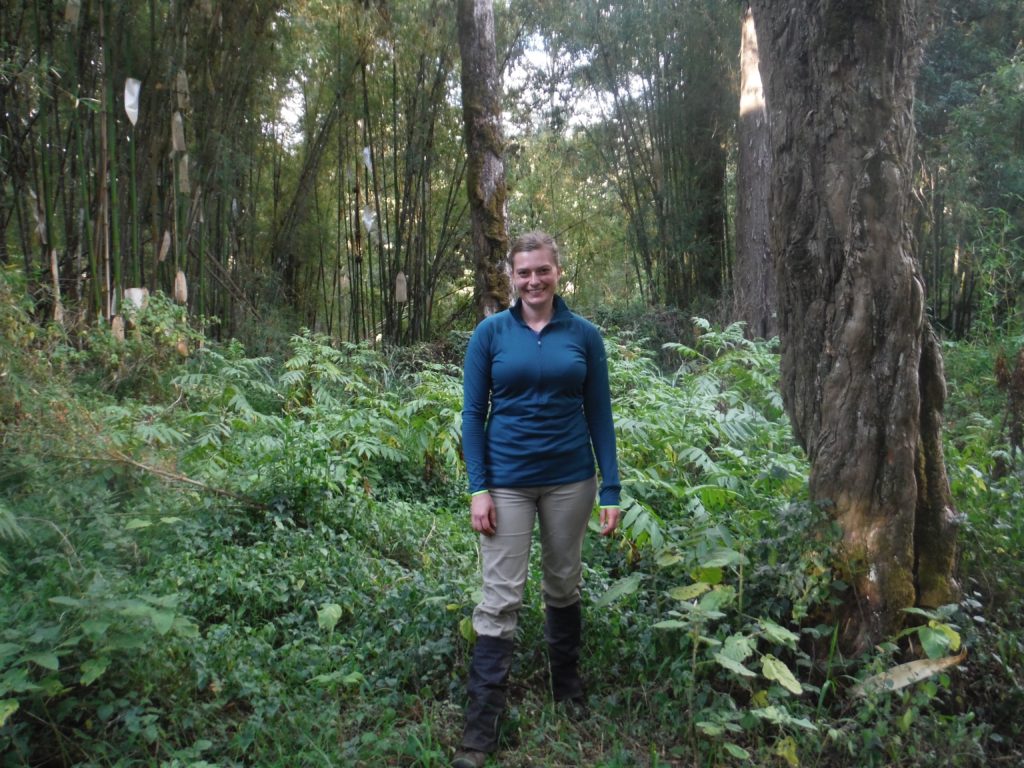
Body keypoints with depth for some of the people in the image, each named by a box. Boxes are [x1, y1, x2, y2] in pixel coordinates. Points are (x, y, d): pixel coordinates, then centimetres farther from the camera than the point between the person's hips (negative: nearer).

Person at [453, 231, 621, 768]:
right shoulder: (490, 333, -2)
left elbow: (599, 416, 3)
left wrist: (610, 490, -2)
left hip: (570, 481, 1)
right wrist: (478, 488, -9)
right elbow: (472, 415, -1)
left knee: (563, 588, 16)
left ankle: (567, 688, 38)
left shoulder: (584, 335, 1)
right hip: (507, 482, -1)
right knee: (500, 600, -2)